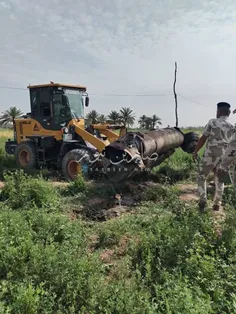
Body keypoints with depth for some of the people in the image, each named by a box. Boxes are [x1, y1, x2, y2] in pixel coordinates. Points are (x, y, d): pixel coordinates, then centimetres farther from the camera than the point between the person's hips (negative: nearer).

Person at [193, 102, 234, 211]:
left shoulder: (212, 122, -6)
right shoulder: (232, 127, 6)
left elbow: (203, 139, -6)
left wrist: (195, 151, 3)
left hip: (210, 155, -4)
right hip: (224, 158, 4)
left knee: (201, 177, 12)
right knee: (219, 181, 16)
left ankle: (203, 200, 3)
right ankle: (217, 204, 21)